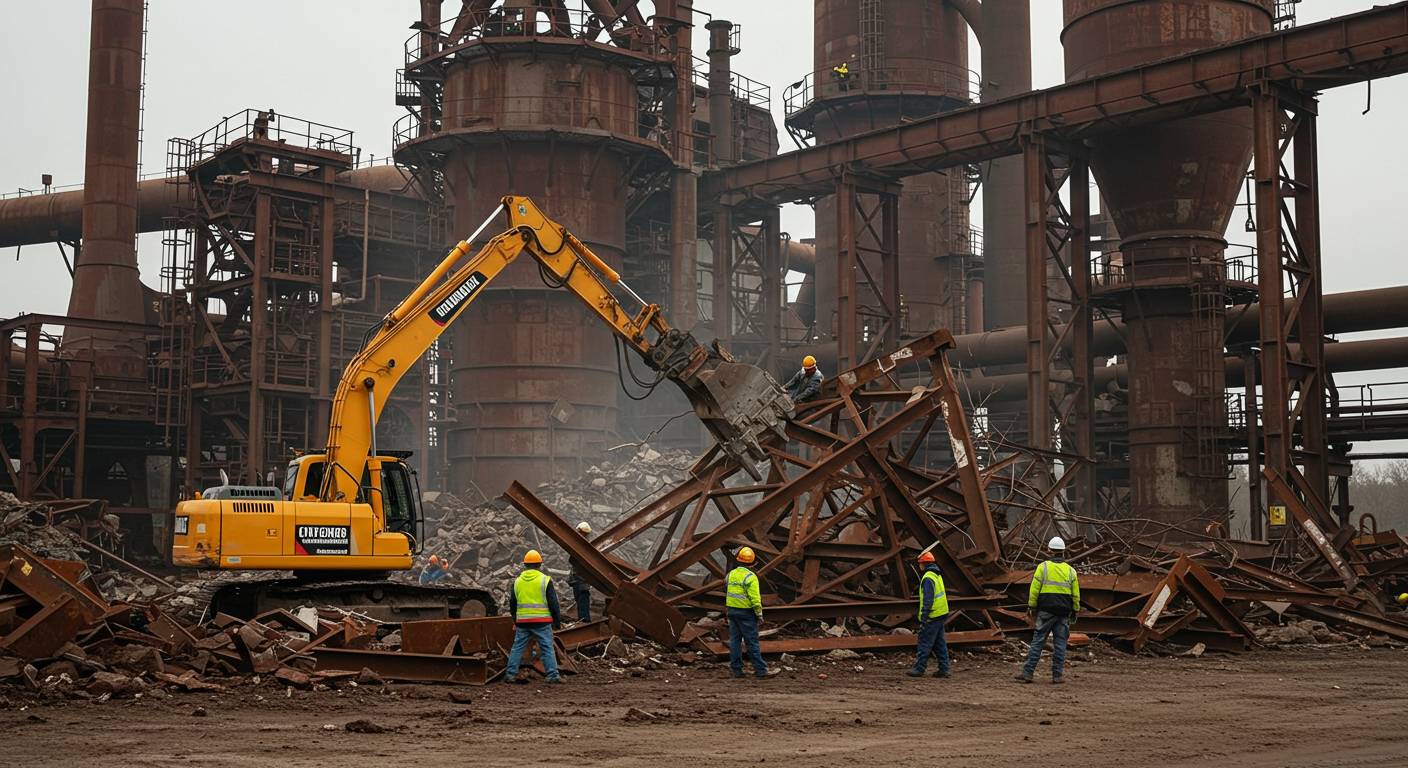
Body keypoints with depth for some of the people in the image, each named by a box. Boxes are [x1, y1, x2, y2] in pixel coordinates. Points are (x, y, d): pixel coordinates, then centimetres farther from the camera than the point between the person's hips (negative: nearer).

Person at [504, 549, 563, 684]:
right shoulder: (545, 580, -4)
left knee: (517, 647, 11)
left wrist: (515, 620, 29)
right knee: (547, 648, 0)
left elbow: (512, 604, 16)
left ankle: (510, 674, 11)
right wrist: (557, 621, 4)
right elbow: (553, 603, -4)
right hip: (542, 621, -3)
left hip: (522, 621, 3)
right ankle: (552, 676, -4)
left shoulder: (517, 581, 9)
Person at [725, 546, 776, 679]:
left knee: (735, 640, 9)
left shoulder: (730, 574, 6)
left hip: (732, 610, 6)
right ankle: (761, 670, -1)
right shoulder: (750, 577, -15)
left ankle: (736, 669, 10)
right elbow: (754, 598, -18)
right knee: (752, 642, -4)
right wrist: (759, 613, -9)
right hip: (746, 612, -6)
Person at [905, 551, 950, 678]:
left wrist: (923, 618, -20)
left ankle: (919, 669, -2)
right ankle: (943, 669, 13)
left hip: (932, 617, -9)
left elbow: (928, 600, -21)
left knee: (925, 644, -4)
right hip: (941, 614, 9)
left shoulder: (928, 578, -16)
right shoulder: (938, 575, 15)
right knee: (940, 643, 12)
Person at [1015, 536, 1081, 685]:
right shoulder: (1070, 570, 6)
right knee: (1060, 643, 6)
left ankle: (1027, 673, -4)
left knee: (1037, 641, -1)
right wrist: (1075, 611, 17)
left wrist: (1031, 606, 5)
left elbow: (1034, 589, -4)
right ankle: (1057, 676, 4)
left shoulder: (1043, 567, -3)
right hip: (1064, 612, 2)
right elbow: (1076, 594, 9)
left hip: (1046, 610, -2)